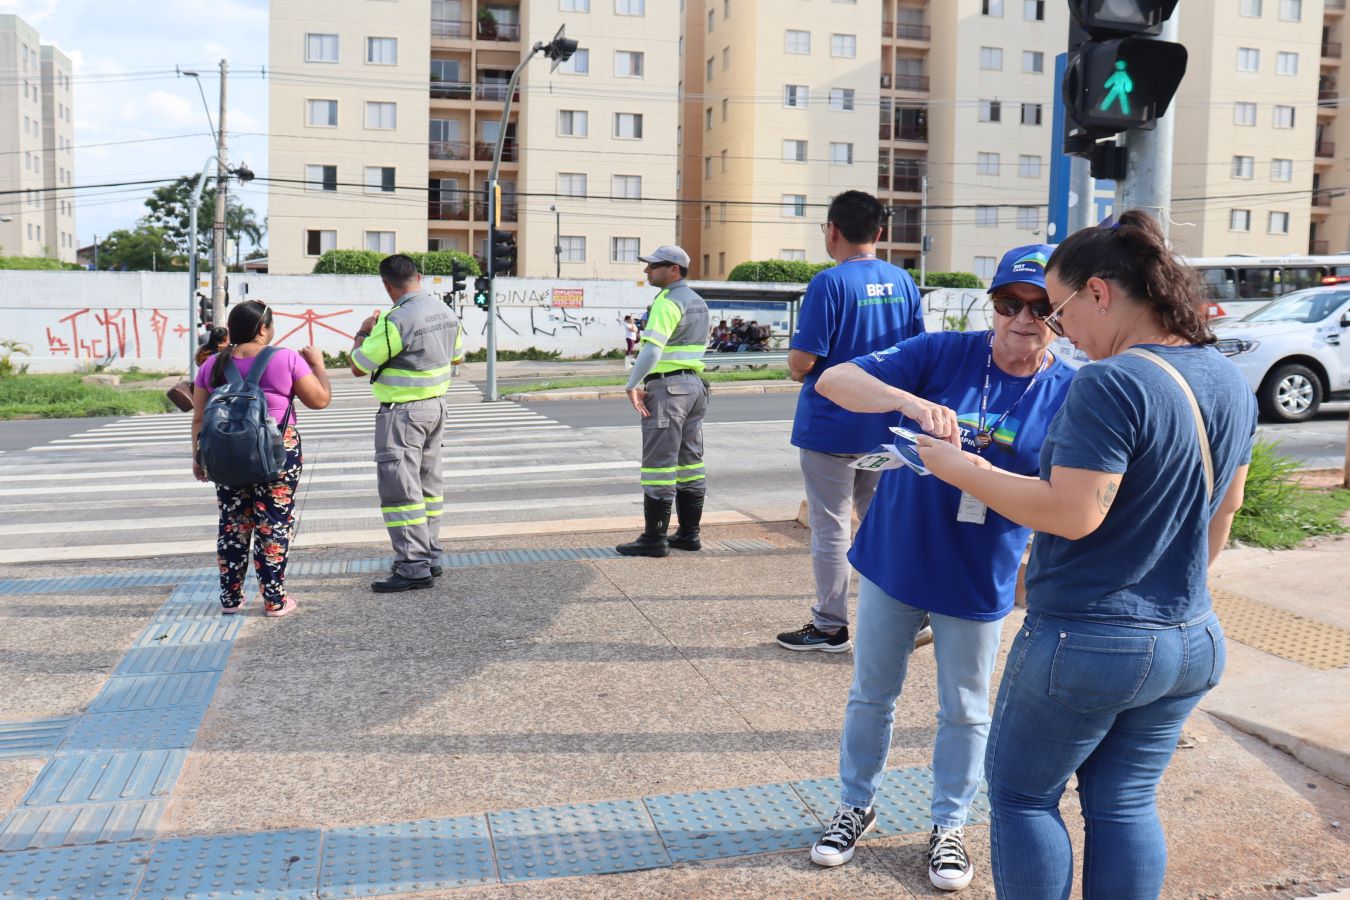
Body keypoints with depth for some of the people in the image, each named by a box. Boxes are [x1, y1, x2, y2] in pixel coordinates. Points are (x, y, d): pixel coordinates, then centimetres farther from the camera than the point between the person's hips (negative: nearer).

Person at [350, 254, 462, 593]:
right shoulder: (445, 312, 4)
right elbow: (456, 354, 20)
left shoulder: (395, 321, -21)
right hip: (436, 405, 9)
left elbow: (358, 367, -14)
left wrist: (363, 333, 3)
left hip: (402, 411, -9)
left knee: (399, 487, -5)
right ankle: (429, 556, 25)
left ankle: (414, 567, -7)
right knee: (427, 483, 17)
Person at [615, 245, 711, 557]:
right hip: (694, 384, 10)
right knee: (690, 462, 11)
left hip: (667, 387, -10)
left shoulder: (668, 301, -14)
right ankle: (689, 534, 16)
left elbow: (652, 348, -24)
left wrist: (632, 386, -19)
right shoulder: (698, 302, 15)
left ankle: (654, 538, -3)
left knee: (659, 465, -6)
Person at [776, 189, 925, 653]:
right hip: (884, 424, 6)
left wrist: (797, 370, 1)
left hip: (831, 427, -6)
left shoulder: (829, 283, -16)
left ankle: (830, 626, 14)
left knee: (830, 529, 5)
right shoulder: (903, 282, 4)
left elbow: (802, 359, -20)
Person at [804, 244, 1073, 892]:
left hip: (978, 581, 0)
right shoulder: (945, 354, -11)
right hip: (894, 559, 1)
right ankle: (857, 806, 38)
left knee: (964, 711, 15)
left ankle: (948, 826, 37)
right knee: (871, 694, 16)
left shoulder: (1068, 394, -10)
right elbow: (833, 380, -18)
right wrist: (909, 402, -37)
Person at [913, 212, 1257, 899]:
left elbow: (1073, 514, -27)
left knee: (1021, 794, 12)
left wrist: (963, 470, -16)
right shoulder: (1230, 383, 5)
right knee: (1125, 805, 18)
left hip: (1086, 643, -8)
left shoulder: (1110, 385, -23)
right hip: (1193, 644, 8)